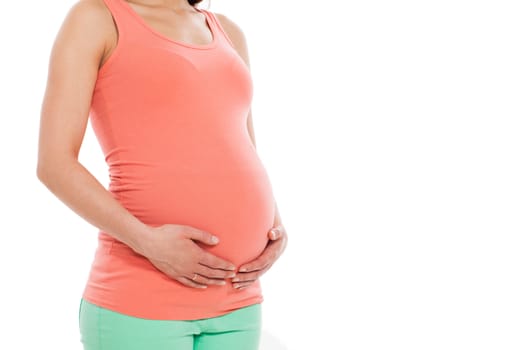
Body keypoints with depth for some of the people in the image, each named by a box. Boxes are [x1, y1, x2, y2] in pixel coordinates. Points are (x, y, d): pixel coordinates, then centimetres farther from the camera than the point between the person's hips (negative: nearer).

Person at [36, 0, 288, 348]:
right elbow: (54, 164, -9)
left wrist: (278, 232, -1)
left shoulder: (226, 33, 17)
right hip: (141, 302, -6)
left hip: (229, 299, 6)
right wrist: (148, 242, -19)